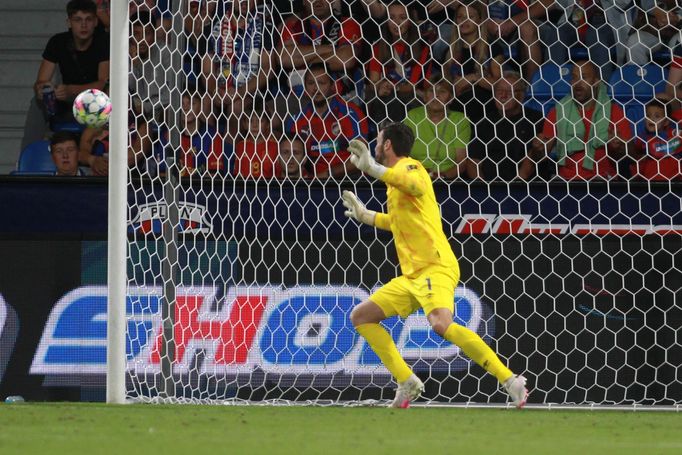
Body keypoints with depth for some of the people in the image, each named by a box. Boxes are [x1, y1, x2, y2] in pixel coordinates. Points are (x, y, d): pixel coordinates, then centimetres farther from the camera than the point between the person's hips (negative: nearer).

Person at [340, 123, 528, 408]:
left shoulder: (409, 167, -5)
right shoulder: (397, 178, 23)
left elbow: (414, 185, -33)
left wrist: (373, 168, -36)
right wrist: (365, 216, 46)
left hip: (435, 267, -10)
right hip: (411, 276, 10)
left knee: (441, 324, -33)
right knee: (360, 317, 10)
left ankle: (510, 380, -30)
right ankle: (407, 383, 6)